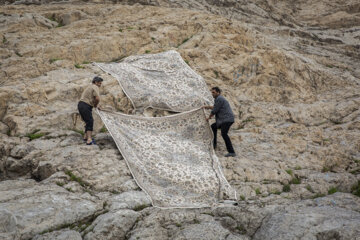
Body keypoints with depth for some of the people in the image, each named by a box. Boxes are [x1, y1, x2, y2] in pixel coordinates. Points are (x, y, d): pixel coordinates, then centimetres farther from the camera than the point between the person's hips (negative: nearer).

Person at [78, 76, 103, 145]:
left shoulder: (90, 87, 23)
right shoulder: (95, 87, -8)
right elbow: (97, 98, -23)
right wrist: (96, 105, -2)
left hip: (81, 105, 9)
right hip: (85, 106, -9)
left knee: (89, 121, 20)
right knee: (90, 122, -11)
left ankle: (86, 137, 25)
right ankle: (89, 140, -21)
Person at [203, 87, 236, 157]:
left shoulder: (219, 99, -11)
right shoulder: (219, 99, 22)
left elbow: (214, 110, -10)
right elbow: (215, 107, 41)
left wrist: (209, 117, 6)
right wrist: (207, 107, 49)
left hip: (227, 119, -11)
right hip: (224, 120, 11)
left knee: (224, 134, -25)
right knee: (213, 126, 27)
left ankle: (231, 152, -30)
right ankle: (213, 144, 31)